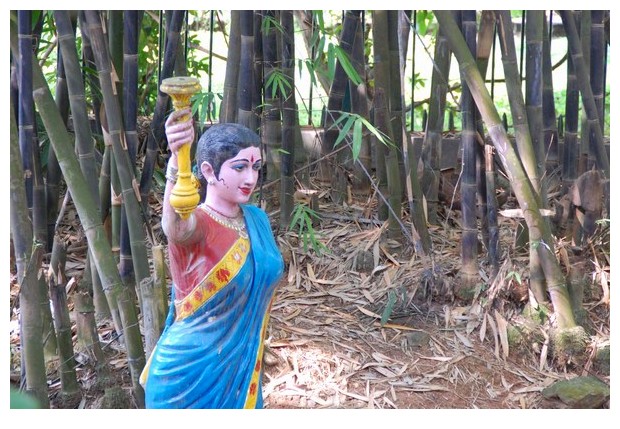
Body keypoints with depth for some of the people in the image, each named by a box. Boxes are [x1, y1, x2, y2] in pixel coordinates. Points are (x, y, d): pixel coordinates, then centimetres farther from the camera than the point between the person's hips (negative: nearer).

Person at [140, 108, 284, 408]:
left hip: (241, 367, 6)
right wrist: (177, 160, -64)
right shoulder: (194, 225, -20)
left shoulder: (257, 219, -1)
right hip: (194, 371, -5)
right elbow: (174, 226, -46)